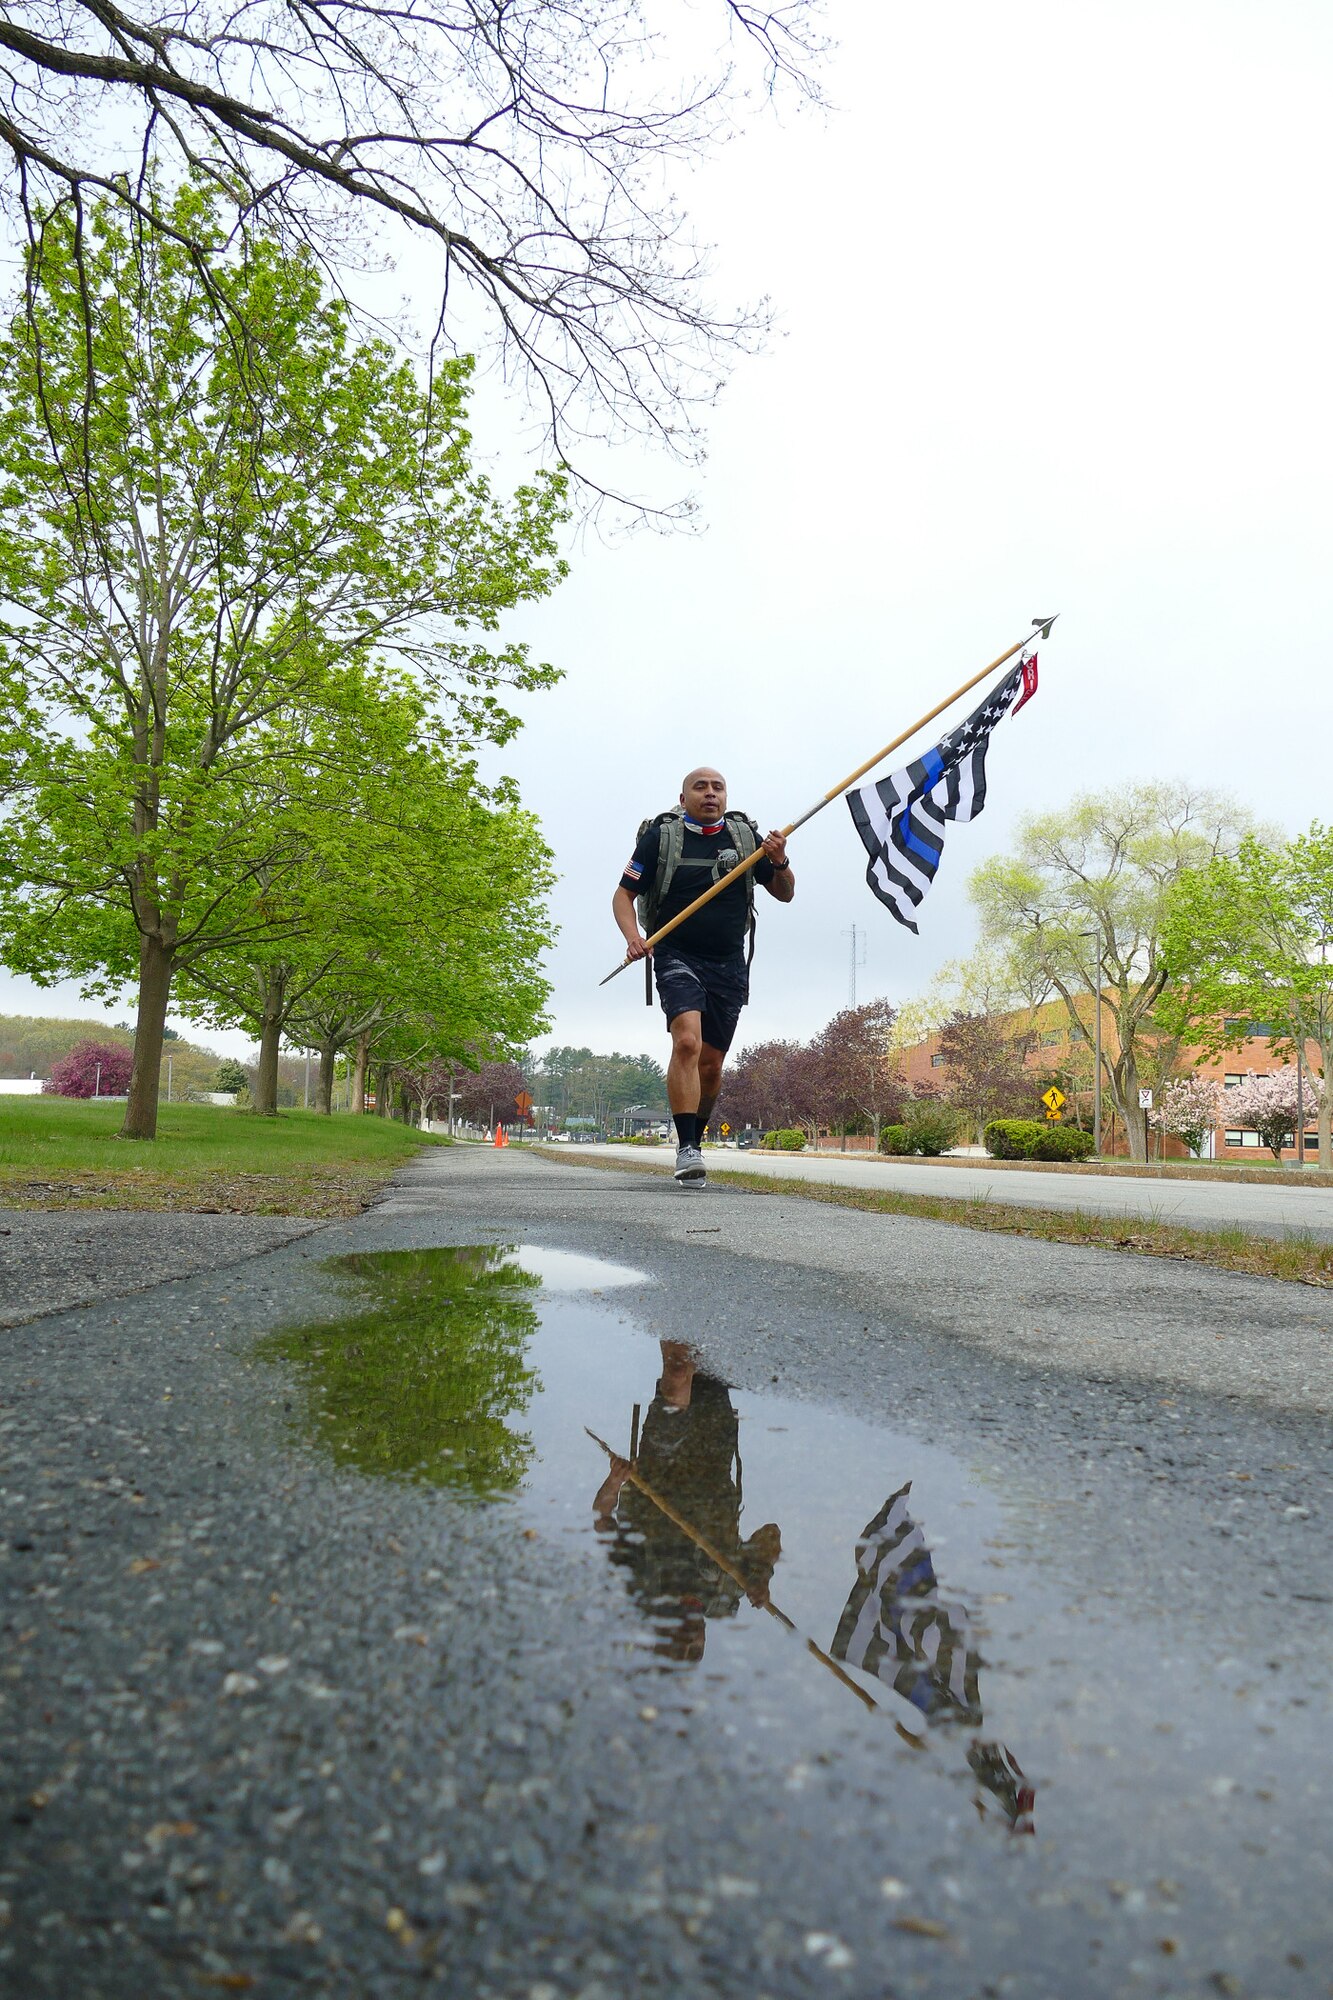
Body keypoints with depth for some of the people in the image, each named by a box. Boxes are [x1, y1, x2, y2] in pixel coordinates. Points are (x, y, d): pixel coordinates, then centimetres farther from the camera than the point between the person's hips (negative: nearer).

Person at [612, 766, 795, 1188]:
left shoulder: (745, 835, 7)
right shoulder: (660, 835, 0)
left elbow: (784, 894, 12)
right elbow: (624, 894, 3)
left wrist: (779, 863, -10)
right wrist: (632, 935, -16)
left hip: (729, 966, 3)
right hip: (678, 957, -3)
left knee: (711, 1064, 8)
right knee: (687, 1042, -24)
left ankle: (695, 1141, 29)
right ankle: (686, 1151, -20)